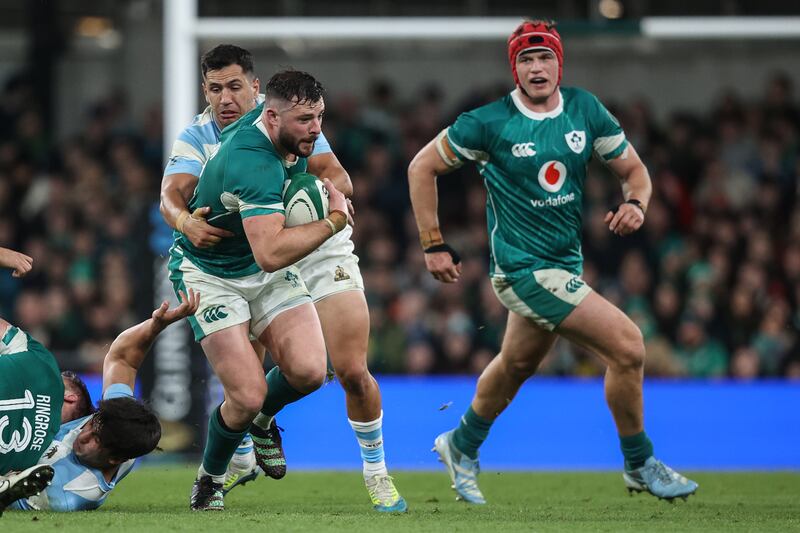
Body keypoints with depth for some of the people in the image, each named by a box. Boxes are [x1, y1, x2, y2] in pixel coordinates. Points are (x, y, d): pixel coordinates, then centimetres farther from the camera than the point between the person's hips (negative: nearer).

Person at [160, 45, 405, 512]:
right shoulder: (197, 138, -7)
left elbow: (339, 179, -19)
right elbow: (172, 193, -23)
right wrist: (185, 220, -46)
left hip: (319, 250, -2)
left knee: (352, 371, -13)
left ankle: (377, 472, 6)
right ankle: (241, 458, 25)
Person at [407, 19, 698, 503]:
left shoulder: (586, 110, -1)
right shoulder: (490, 123, -14)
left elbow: (633, 168, 8)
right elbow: (423, 168, -3)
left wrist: (636, 204, -15)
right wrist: (434, 245, -4)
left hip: (566, 262, 7)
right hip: (523, 268, -7)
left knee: (518, 364, 26)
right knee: (628, 346, -16)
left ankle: (463, 447, 51)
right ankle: (641, 465, 2)